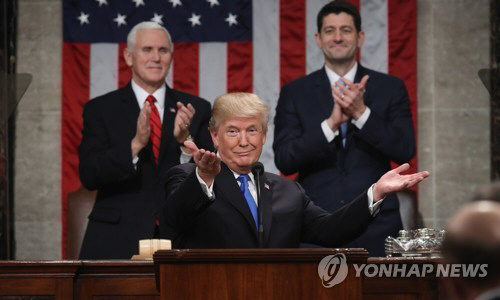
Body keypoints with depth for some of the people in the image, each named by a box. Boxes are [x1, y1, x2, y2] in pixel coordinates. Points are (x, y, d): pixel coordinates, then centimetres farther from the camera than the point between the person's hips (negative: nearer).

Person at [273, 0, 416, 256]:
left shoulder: (390, 88, 7)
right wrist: (331, 123, -17)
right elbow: (284, 160, -4)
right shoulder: (294, 93, 6)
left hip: (376, 228, 0)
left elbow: (405, 151, -3)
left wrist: (361, 112, -16)